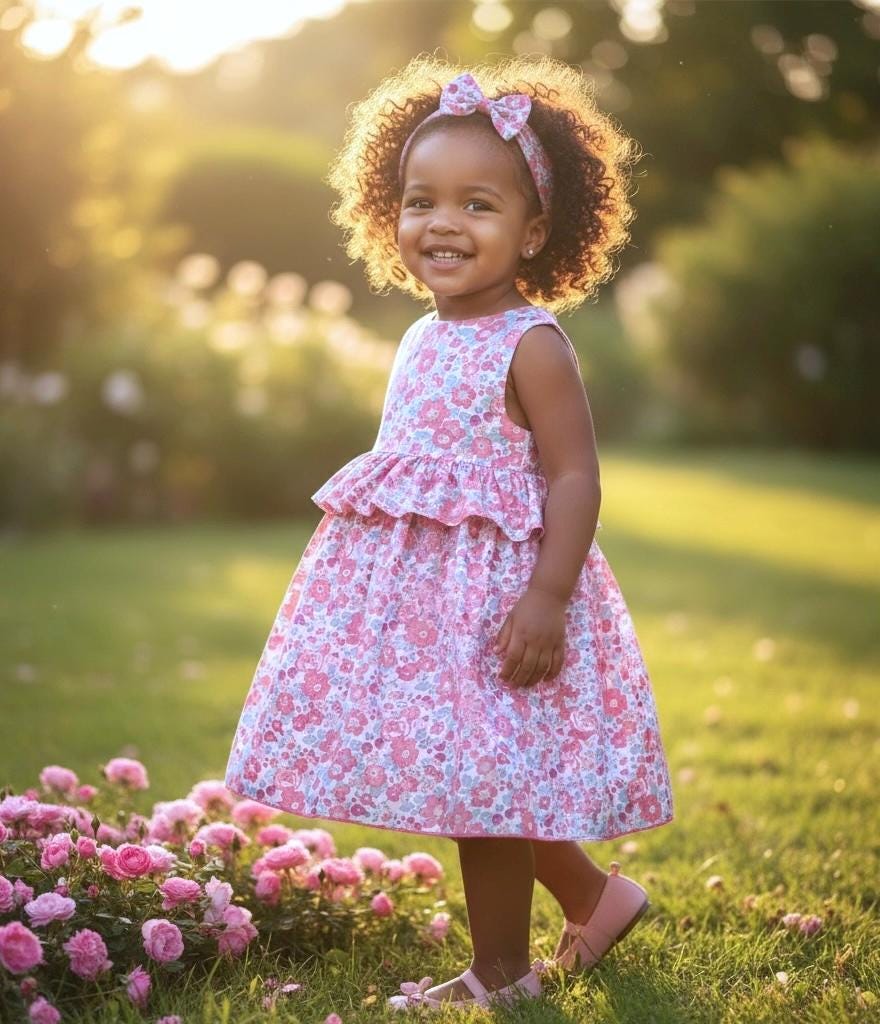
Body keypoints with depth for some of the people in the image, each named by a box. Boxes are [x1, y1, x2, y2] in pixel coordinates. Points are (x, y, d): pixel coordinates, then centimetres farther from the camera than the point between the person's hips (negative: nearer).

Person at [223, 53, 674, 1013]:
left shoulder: (530, 346, -13)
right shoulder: (425, 338, 11)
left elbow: (574, 476, -17)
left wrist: (548, 596, -25)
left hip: (493, 591, -8)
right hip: (417, 589, 8)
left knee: (481, 780, 1)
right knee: (477, 779, 15)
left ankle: (500, 972, 18)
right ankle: (595, 894, 33)